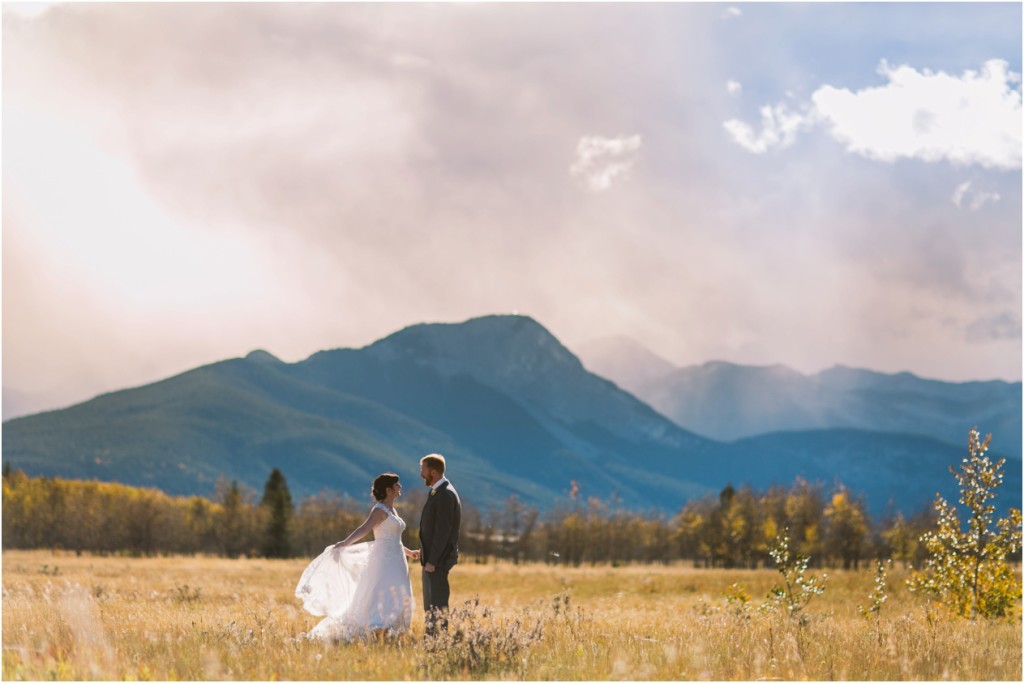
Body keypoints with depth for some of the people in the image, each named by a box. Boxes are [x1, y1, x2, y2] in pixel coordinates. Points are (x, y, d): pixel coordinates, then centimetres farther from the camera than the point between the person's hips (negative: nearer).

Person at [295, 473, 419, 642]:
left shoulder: (391, 510, 18)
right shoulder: (380, 509, -11)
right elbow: (364, 528, -26)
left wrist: (408, 552, 38)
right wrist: (345, 543, -41)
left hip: (394, 561, 9)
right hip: (384, 560, -9)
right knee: (384, 597, -22)